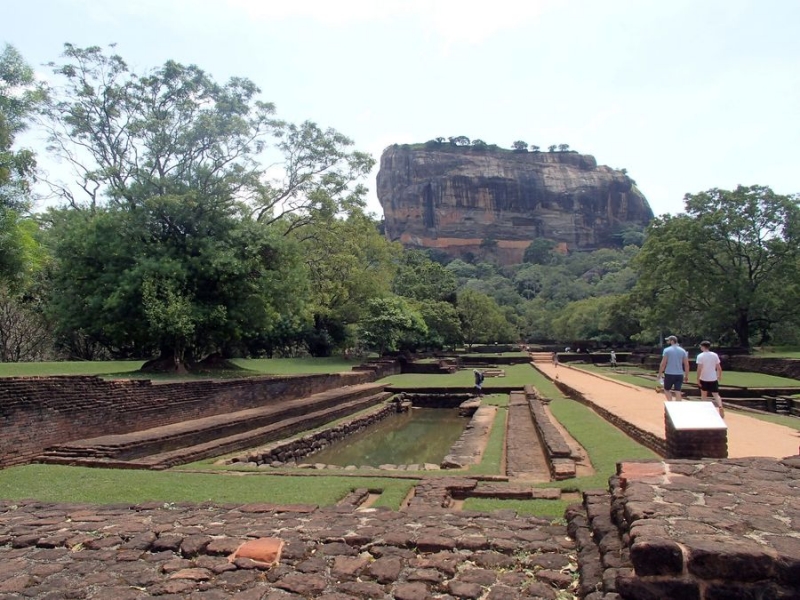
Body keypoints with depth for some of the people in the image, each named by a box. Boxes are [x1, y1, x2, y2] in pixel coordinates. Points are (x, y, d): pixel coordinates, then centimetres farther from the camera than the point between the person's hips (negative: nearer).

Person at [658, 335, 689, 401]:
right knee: (678, 392, 5)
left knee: (666, 389, 12)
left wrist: (660, 373, 0)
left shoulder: (667, 350, -6)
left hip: (669, 374, -3)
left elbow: (663, 364, -9)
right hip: (679, 375, 3)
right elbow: (686, 365, 5)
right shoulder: (683, 351, 6)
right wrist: (686, 376, 12)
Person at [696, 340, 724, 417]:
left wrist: (698, 379, -11)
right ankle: (720, 407, -18)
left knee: (703, 394, 15)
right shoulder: (715, 355, 0)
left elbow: (699, 369, -16)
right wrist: (719, 376, 18)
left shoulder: (700, 356, -12)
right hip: (713, 379, 2)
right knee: (716, 394, 4)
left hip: (704, 379, -2)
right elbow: (719, 368, 3)